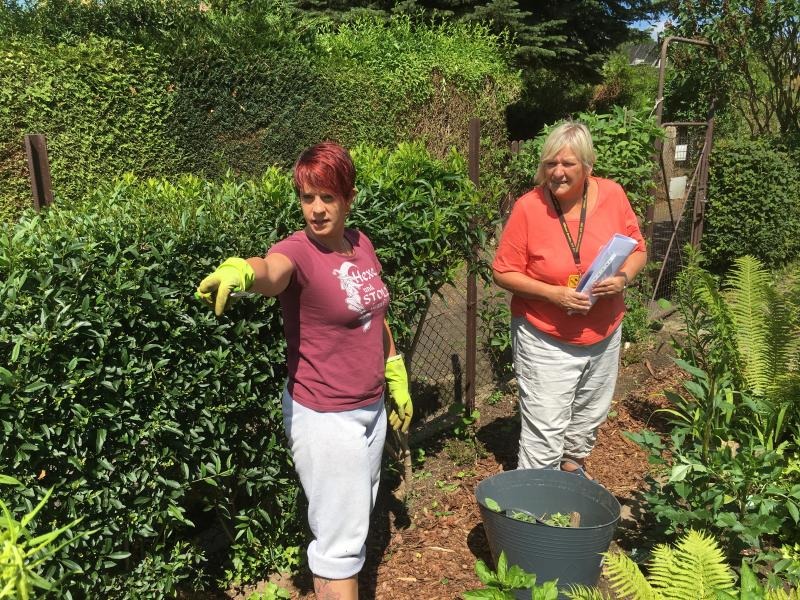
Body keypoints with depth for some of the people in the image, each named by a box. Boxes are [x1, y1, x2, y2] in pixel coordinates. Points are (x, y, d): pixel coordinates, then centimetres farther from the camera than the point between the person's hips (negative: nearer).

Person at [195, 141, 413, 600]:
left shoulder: (362, 244, 2)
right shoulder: (298, 251, -18)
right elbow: (271, 270, -43)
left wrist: (398, 380, 19)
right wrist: (241, 270, -66)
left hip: (371, 407, 7)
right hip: (325, 416, -7)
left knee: (359, 517, 23)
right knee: (342, 537, 4)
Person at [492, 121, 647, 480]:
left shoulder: (612, 195, -7)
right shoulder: (528, 207, -16)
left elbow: (637, 249, 4)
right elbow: (503, 272, -11)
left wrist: (624, 277, -17)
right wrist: (553, 293, -24)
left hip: (603, 336, 5)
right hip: (546, 342, -4)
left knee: (589, 419, 24)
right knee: (545, 434, -2)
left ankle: (573, 467, 51)